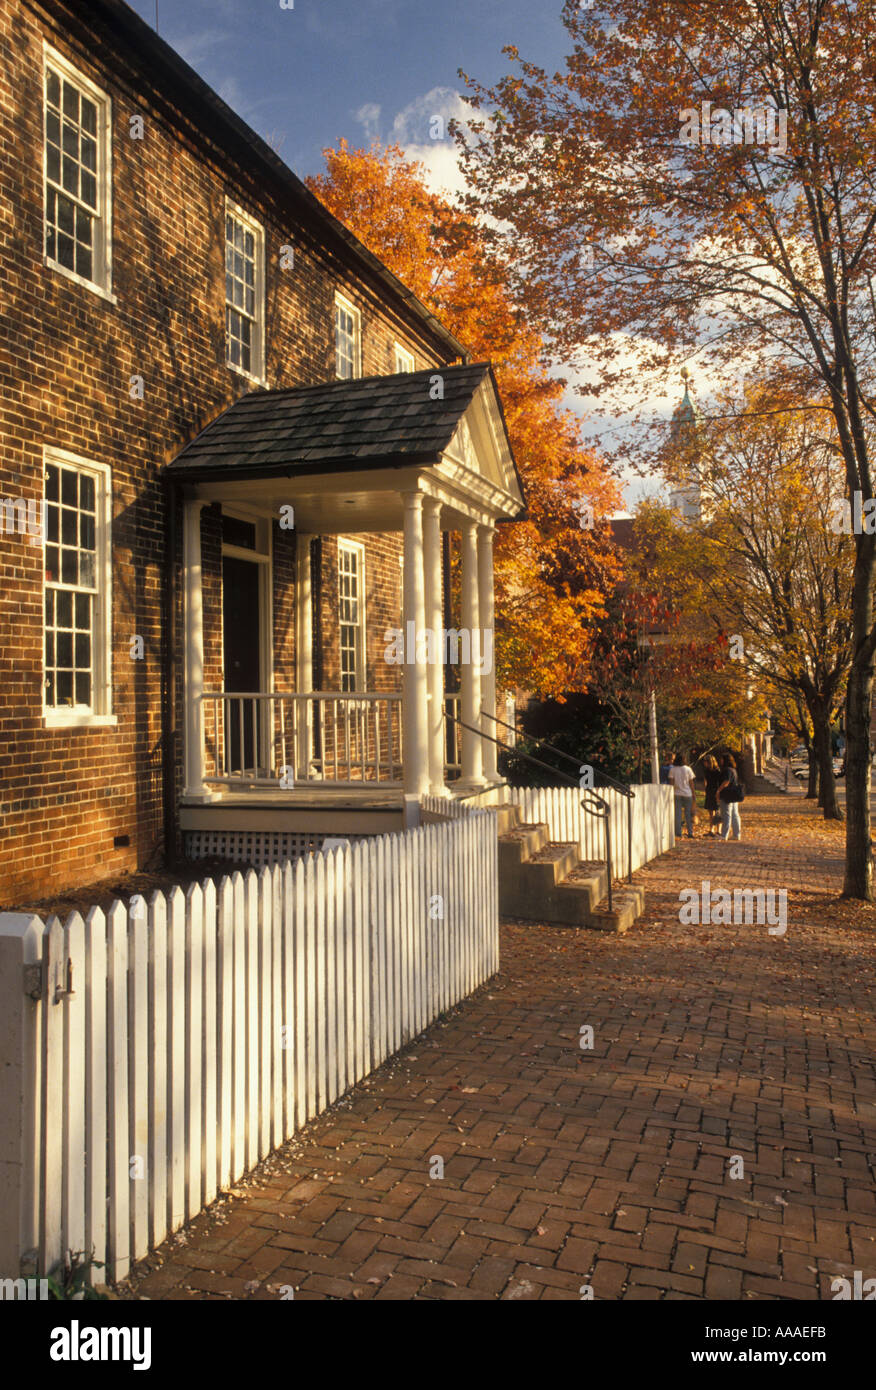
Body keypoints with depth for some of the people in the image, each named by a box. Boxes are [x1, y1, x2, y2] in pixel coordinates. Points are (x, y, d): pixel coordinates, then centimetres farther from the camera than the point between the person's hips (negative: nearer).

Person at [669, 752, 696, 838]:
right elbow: (691, 783, 1)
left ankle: (678, 833, 0)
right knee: (688, 813, 6)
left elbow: (671, 782, -4)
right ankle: (690, 833, 6)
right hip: (687, 793, 0)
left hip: (677, 793, 0)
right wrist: (693, 793, 9)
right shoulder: (688, 769, -2)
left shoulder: (672, 769, -3)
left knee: (678, 813, 2)